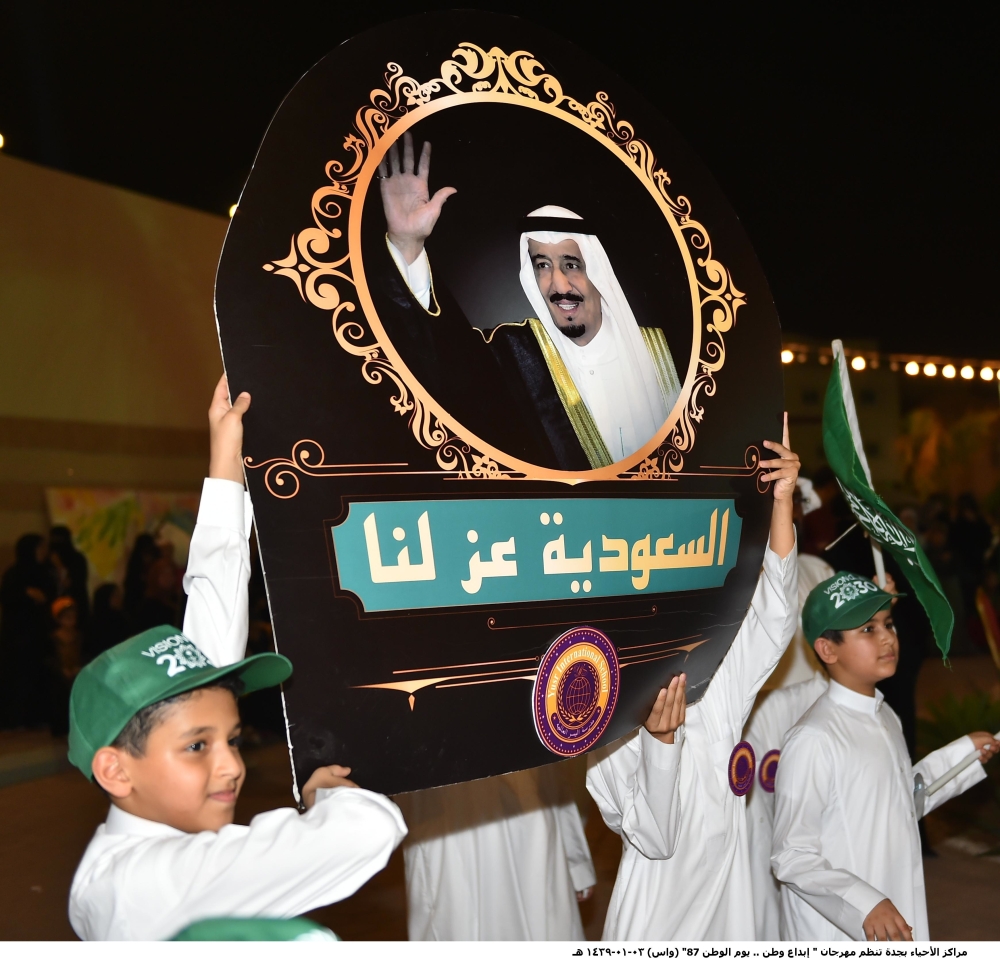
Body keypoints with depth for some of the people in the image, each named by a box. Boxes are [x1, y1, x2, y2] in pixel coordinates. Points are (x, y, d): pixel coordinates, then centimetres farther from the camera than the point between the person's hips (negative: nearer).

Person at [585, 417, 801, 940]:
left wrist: (781, 503, -24)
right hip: (657, 914, -5)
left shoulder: (719, 685, -4)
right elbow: (655, 840, -24)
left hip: (729, 897, 5)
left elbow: (774, 616, -13)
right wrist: (661, 741, -37)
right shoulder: (611, 739, -17)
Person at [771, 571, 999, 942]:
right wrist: (864, 903, -28)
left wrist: (964, 753, 12)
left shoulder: (886, 719, 4)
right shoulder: (813, 740, -23)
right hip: (837, 930, -8)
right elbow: (792, 857, -20)